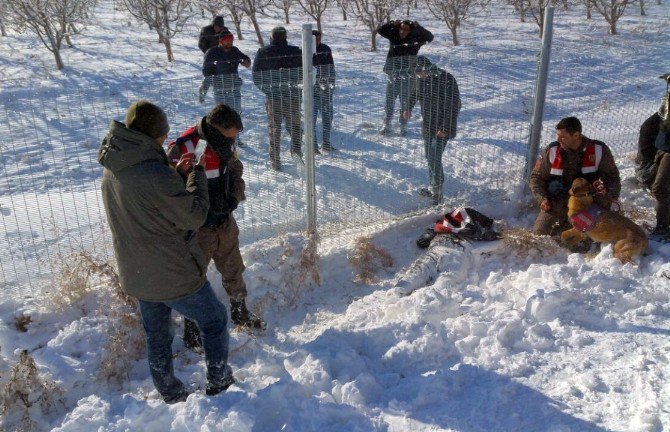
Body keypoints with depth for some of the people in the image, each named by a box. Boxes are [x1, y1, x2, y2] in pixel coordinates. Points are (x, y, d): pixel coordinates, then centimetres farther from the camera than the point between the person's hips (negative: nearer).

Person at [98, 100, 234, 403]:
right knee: (213, 320, 18)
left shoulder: (111, 171, -3)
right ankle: (218, 381, 32)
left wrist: (176, 172, 3)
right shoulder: (156, 175, -30)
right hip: (174, 276, -7)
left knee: (157, 337, 23)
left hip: (136, 276, 7)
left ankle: (171, 395, 40)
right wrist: (197, 174, -9)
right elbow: (194, 217, -20)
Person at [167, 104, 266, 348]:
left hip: (226, 224, 6)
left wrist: (234, 198, -6)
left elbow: (236, 173, 10)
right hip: (197, 229, -6)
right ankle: (191, 329, 30)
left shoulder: (225, 144, -3)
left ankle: (240, 313, 44)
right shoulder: (182, 150, -25)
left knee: (234, 272, 22)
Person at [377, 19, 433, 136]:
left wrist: (418, 28, -20)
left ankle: (403, 126, 14)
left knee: (406, 101, 4)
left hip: (408, 76, -1)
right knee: (389, 99, 7)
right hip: (393, 75, 1)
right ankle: (386, 124, 19)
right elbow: (380, 30, 0)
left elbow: (429, 37, -9)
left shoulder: (414, 39, -2)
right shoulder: (394, 36, 2)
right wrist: (392, 24, -15)